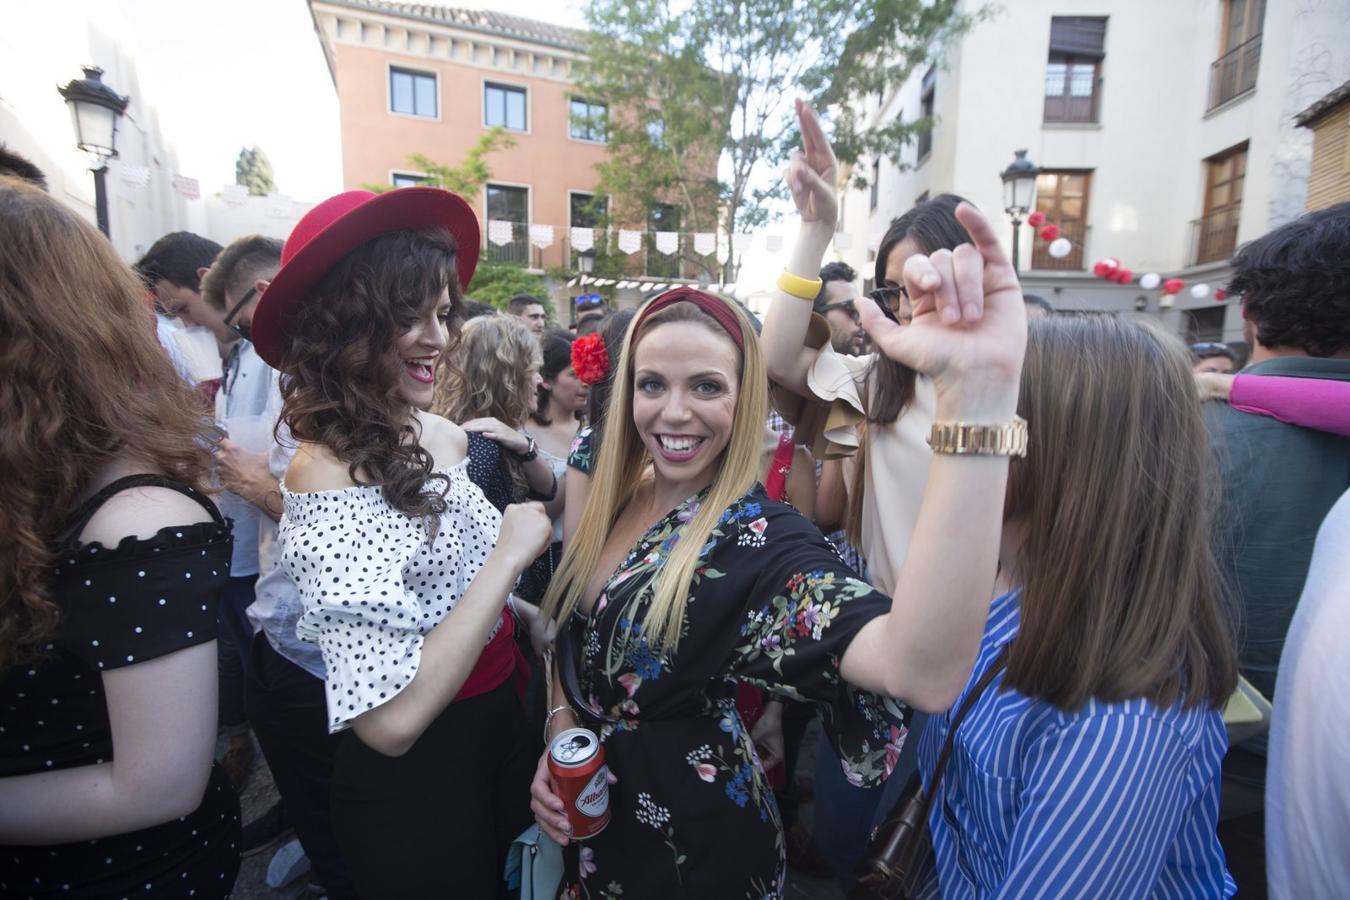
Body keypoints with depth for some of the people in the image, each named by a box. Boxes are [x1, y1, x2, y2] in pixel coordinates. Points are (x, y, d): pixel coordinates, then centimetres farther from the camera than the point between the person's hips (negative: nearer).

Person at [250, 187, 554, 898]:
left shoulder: (442, 437, -4)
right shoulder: (328, 477, -26)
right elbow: (390, 721, -31)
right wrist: (508, 555, -27)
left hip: (499, 724, 7)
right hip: (411, 778, -7)